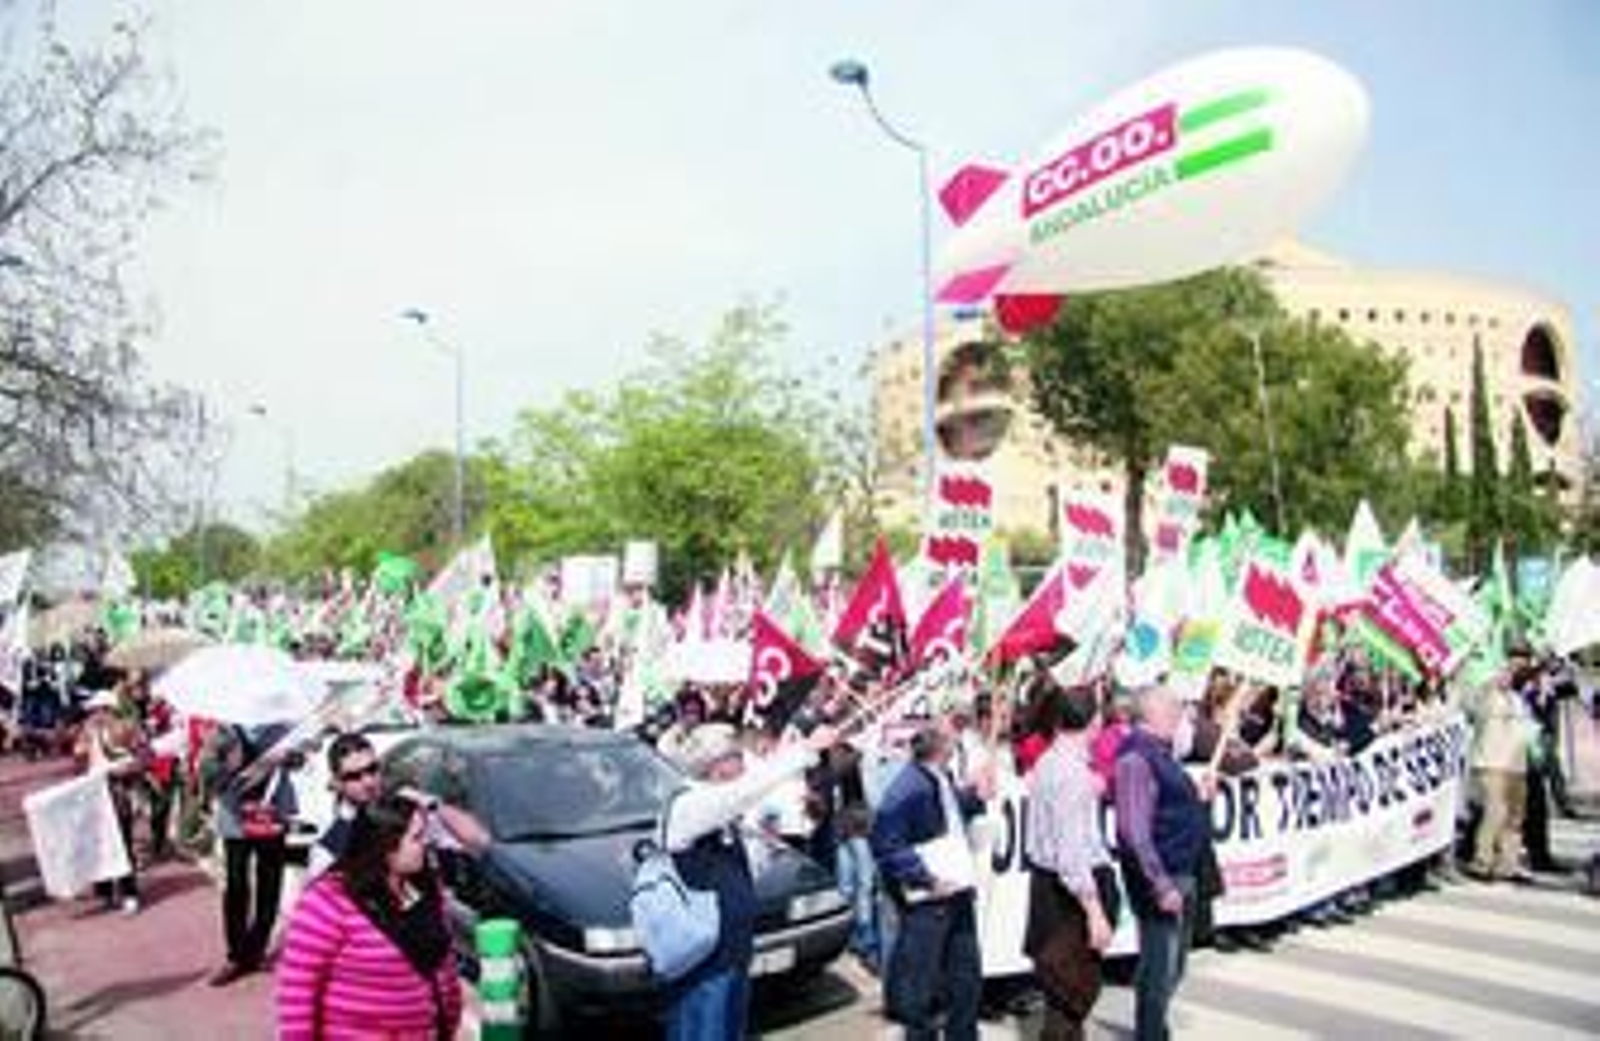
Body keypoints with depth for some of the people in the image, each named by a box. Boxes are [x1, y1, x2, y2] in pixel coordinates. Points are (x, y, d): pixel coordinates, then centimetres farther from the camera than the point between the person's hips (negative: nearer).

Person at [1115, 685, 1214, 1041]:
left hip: (1181, 875, 10)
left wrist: (1198, 798, 7)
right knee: (1159, 971, 1)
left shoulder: (1161, 751, 11)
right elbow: (1135, 831, -25)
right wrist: (1161, 885, -24)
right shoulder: (1136, 757, -19)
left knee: (1171, 968, 22)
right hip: (1161, 879, -10)